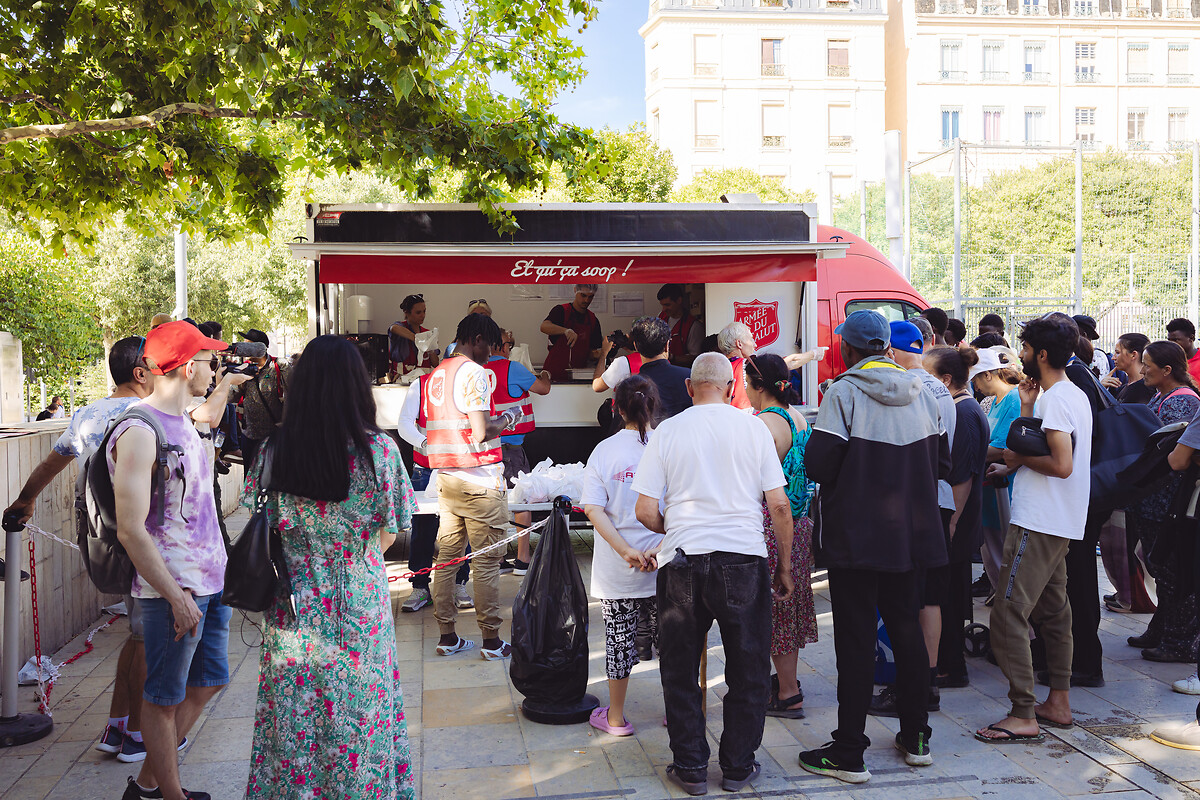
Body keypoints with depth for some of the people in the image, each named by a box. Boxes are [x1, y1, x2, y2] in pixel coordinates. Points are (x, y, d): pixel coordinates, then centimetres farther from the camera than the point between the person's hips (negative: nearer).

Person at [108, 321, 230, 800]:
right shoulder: (139, 432, -18)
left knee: (209, 680, 17)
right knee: (165, 697, 6)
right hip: (174, 588, -9)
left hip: (210, 580, 9)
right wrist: (176, 596, -20)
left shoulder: (183, 421, 11)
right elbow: (130, 530, -21)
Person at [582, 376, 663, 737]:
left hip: (617, 571, 0)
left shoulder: (603, 451, -3)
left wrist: (626, 550, -16)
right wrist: (661, 546, -16)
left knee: (619, 637, 11)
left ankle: (615, 717, 22)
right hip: (666, 569, 0)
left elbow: (593, 510, -11)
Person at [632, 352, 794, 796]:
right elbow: (779, 505, 0)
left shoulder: (667, 431, 1)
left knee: (680, 670, 14)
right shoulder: (753, 428, 2)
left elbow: (645, 510, 0)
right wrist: (784, 567, 10)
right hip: (744, 559, 0)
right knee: (747, 671, 14)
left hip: (682, 562, 0)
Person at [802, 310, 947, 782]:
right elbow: (941, 463, 9)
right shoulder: (920, 393, 6)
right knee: (907, 628, 16)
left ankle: (849, 754, 5)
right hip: (911, 533, 6)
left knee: (855, 638, -1)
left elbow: (819, 464, -17)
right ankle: (916, 738, 26)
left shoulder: (843, 392, -11)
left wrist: (849, 473, 4)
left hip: (855, 535, -5)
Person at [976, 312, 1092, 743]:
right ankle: (1058, 702, 24)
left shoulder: (1055, 399, -16)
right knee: (1053, 611, 16)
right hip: (1059, 524, 11)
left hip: (1038, 525, -11)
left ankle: (1023, 716, -9)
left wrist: (1017, 457, -10)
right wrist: (1026, 404, 12)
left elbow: (1062, 464, -24)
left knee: (1008, 615, -10)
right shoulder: (1075, 395, 16)